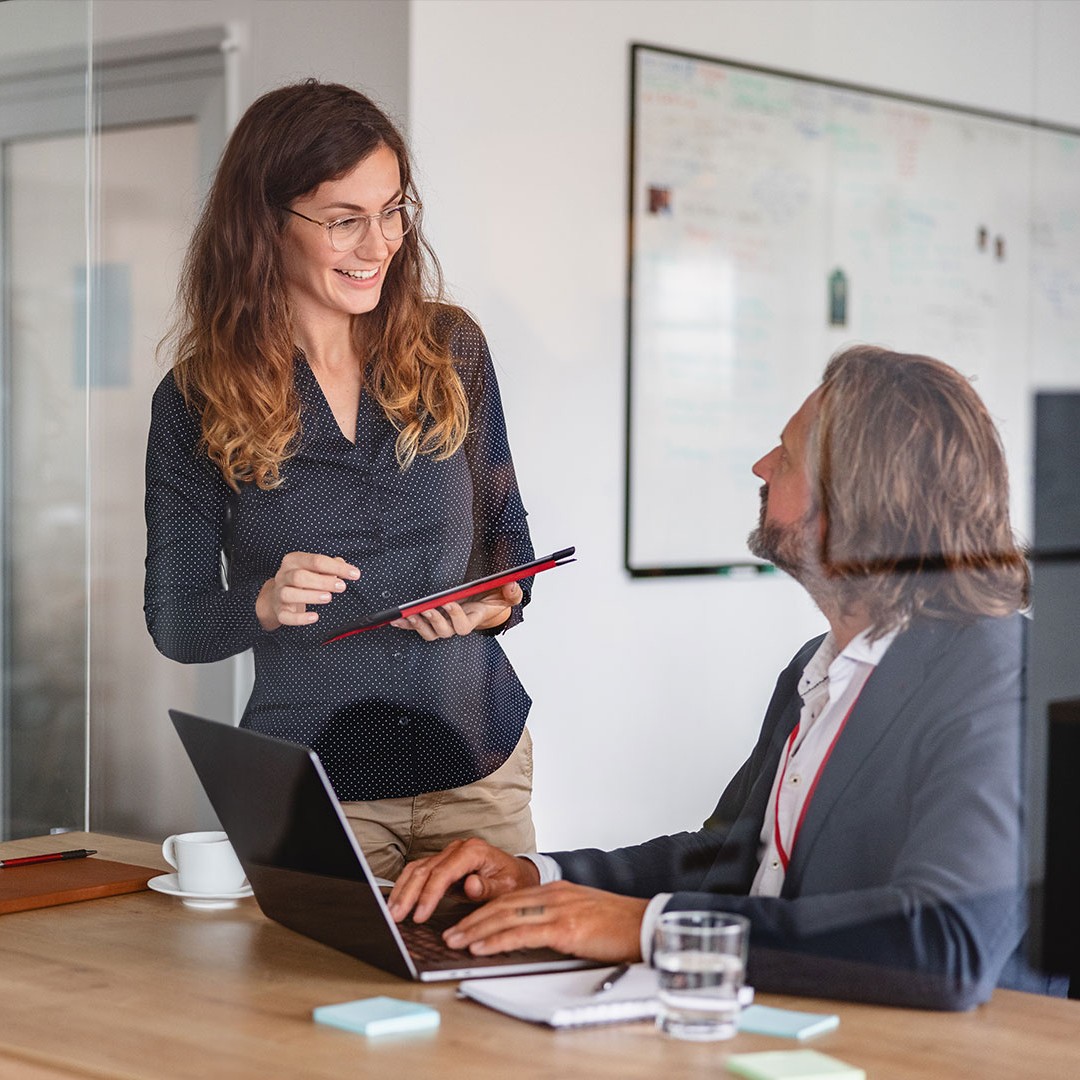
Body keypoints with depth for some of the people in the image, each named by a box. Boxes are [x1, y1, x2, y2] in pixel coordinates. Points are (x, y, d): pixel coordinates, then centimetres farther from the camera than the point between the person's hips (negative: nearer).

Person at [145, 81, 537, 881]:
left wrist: (498, 603, -11)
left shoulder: (451, 350, 1)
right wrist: (263, 604, -23)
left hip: (479, 764, 2)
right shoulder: (198, 399, -5)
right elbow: (174, 620, -2)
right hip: (310, 781, -2)